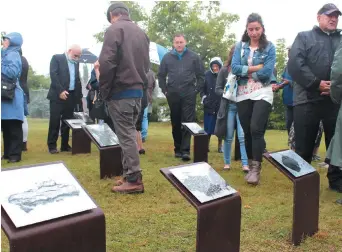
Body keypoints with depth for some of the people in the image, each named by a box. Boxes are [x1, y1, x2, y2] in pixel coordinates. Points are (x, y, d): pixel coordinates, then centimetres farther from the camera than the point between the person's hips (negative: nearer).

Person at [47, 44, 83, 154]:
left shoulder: (76, 63, 17)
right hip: (58, 95, -5)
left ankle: (65, 145, 14)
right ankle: (52, 145, 5)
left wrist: (80, 95, 10)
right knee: (55, 121, -3)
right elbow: (53, 75, -10)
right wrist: (60, 91, -18)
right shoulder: (57, 58, 0)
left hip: (71, 96, 5)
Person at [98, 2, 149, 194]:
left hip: (120, 91, -7)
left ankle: (134, 180, -3)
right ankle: (130, 175, 18)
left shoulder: (114, 30, -7)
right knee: (130, 133, 13)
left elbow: (107, 62, -16)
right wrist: (139, 83, 17)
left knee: (126, 136, -5)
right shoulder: (141, 32, 16)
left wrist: (104, 90, -7)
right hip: (137, 90, 7)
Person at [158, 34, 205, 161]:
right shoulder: (167, 57, 6)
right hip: (173, 95, 2)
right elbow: (161, 75, 12)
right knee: (175, 123, 9)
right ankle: (177, 148, 19)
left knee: (188, 121, -7)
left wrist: (196, 90, 0)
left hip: (189, 94, -2)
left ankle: (185, 150, -8)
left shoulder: (194, 57, 3)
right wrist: (165, 90, 6)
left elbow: (201, 75, 6)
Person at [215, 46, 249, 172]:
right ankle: (227, 163, 18)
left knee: (243, 136, -6)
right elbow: (217, 89, 3)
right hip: (229, 106, 1)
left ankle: (245, 164, -4)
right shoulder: (224, 70, 2)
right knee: (228, 137, 8)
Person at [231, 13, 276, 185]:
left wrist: (246, 71, -4)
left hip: (262, 93, -3)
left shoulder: (269, 47, 3)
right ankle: (251, 166, 19)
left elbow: (267, 72, -10)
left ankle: (256, 168, -8)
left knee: (256, 129, -15)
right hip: (243, 94, 3)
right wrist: (256, 68, -9)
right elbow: (234, 68, -4)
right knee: (247, 131, 6)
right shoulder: (240, 46, 10)